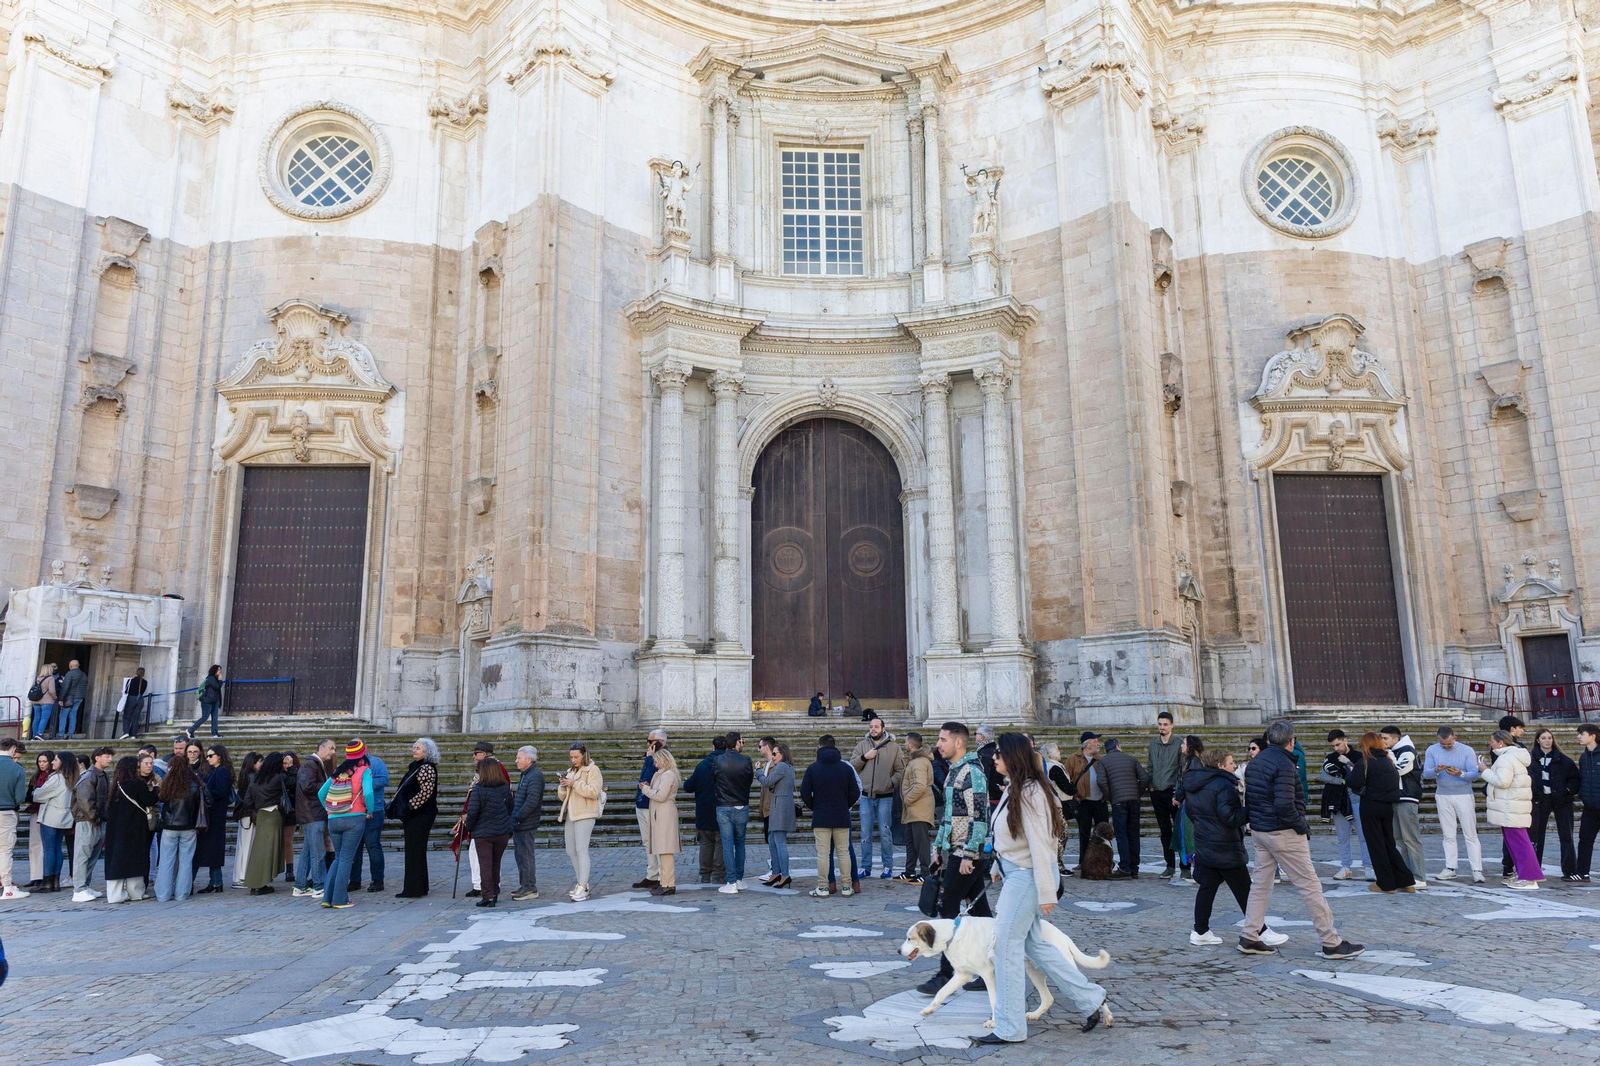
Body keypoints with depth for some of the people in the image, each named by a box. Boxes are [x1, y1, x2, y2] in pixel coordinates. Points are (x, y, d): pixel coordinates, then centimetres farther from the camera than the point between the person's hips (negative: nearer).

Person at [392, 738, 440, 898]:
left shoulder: (427, 768, -13)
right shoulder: (415, 767, 17)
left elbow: (426, 792, -22)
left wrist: (410, 806, -19)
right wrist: (403, 810, 18)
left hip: (420, 817, -10)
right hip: (413, 816, 10)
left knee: (415, 851, -6)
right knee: (415, 851, 14)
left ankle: (413, 890, -2)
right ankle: (418, 888, 21)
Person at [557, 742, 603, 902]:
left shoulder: (592, 770, -4)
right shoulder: (570, 771, 19)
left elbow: (594, 791, -18)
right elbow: (562, 796, 18)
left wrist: (574, 784, -21)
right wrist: (563, 785, -3)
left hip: (585, 815, -8)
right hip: (570, 815, 8)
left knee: (581, 850, -13)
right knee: (571, 852, 10)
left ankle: (582, 888, -14)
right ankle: (582, 883, 21)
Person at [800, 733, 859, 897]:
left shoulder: (812, 768, -4)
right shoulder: (845, 767, 0)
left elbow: (804, 793, -4)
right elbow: (855, 793, 0)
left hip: (821, 818, -1)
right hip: (842, 817, 2)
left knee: (823, 853, 2)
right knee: (843, 852, 9)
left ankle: (822, 888, 4)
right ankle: (847, 888, 10)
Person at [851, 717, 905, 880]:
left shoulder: (893, 748, 0)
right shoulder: (862, 745, 5)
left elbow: (900, 770, 0)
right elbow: (852, 765, 2)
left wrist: (891, 783, -11)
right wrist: (864, 757, -12)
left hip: (885, 797, -2)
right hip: (866, 797, 2)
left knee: (885, 833, 3)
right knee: (865, 834, 6)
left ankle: (888, 866, 13)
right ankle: (865, 867, 14)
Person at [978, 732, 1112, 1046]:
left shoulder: (1029, 793, -21)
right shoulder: (1013, 789, 7)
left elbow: (1039, 845, -22)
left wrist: (1046, 893, -22)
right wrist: (998, 867, 18)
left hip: (1026, 876, -9)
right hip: (1014, 874, 10)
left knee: (1006, 945, -2)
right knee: (1035, 943, 17)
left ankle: (1009, 1028, 9)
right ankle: (1091, 1001, 27)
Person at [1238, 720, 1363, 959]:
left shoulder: (1254, 762, 10)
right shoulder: (1283, 764, -17)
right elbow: (1285, 805, -25)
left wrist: (1255, 821, 15)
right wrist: (1303, 827, -12)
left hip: (1259, 830, 8)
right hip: (1283, 832, -8)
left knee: (1260, 883, 13)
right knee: (1309, 886, -1)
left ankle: (1249, 938, 14)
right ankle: (1332, 943, 5)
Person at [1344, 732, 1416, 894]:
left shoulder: (1365, 762, -13)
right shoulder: (1388, 761, 7)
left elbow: (1355, 783, -20)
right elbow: (1396, 781, 13)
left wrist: (1350, 772, 1)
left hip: (1371, 807, -6)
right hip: (1388, 806, 6)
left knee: (1376, 845, 4)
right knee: (1390, 844, 16)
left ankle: (1386, 884, 7)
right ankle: (1406, 881, 14)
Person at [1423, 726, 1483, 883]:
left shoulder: (1467, 751, -7)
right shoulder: (1432, 750, 0)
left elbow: (1474, 774, -12)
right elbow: (1426, 774, -7)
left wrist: (1460, 774, -31)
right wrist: (1436, 770, -28)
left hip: (1464, 795, -2)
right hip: (1443, 796, 2)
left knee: (1471, 834, -3)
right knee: (1448, 835, 7)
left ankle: (1477, 870, -2)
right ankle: (1450, 868, 12)